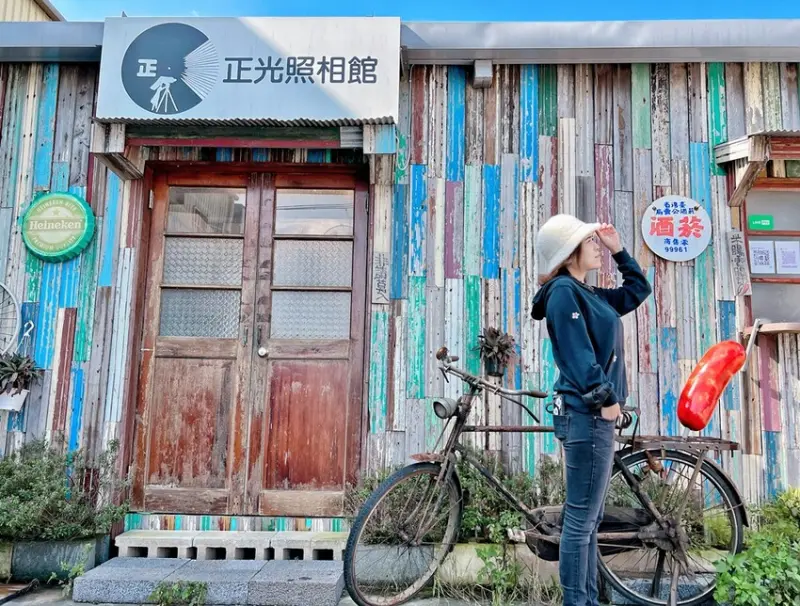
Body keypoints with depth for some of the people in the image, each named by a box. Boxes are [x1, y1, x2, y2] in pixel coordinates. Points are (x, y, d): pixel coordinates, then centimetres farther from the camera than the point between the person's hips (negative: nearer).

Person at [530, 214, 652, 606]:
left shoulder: (590, 295, 17)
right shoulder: (564, 290, -11)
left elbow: (639, 289, 29)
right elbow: (577, 354, -18)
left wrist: (619, 250, 21)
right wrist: (605, 399, -16)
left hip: (596, 414, 10)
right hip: (586, 415, -10)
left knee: (588, 519, 14)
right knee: (581, 520, -4)